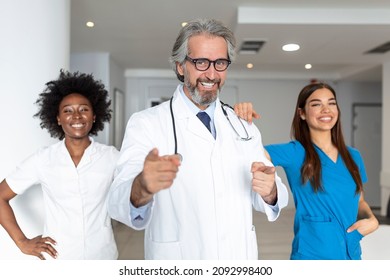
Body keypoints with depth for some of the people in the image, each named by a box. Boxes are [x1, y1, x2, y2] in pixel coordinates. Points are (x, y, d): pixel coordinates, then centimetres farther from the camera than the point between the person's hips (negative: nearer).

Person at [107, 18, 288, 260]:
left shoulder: (245, 127, 0)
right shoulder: (146, 124, -13)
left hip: (242, 258, 4)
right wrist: (142, 187, -47)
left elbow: (269, 198, -1)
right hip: (176, 264, -3)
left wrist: (269, 191, -23)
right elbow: (120, 204, -25)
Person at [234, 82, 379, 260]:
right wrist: (239, 118, -31)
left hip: (351, 252, 5)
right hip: (311, 254, -4)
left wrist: (372, 220, -4)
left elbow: (359, 201, 15)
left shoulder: (353, 156, 4)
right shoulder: (294, 153, -10)